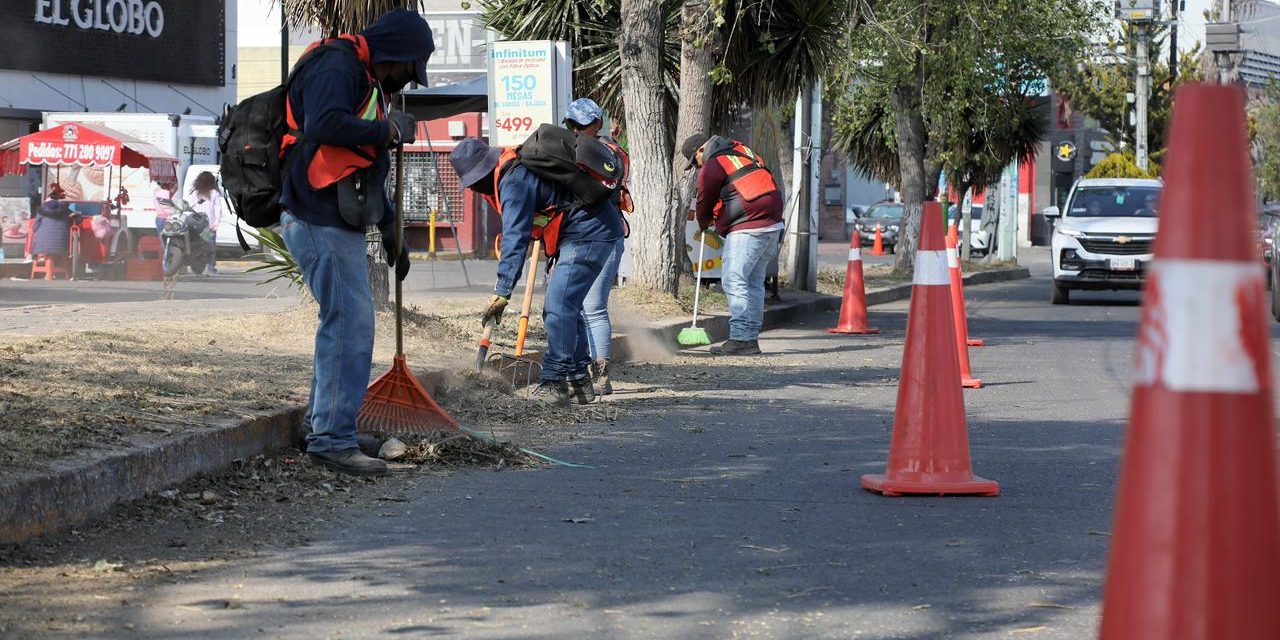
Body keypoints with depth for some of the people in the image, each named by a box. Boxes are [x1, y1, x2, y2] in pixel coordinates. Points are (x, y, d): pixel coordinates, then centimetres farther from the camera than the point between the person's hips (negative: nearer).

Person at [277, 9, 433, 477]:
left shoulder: (368, 84, 24)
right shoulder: (336, 66, -9)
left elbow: (370, 173, 32)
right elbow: (324, 125, -29)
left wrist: (390, 231, 32)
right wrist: (386, 130, -17)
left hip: (338, 224, 11)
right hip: (320, 221, -11)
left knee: (345, 324, 18)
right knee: (351, 325, -12)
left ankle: (322, 427, 28)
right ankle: (333, 439, -10)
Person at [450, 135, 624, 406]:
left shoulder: (514, 180, -21)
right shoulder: (517, 167, 10)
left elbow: (516, 239, -27)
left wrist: (502, 292, -29)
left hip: (589, 234, -11)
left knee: (558, 307, -17)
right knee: (565, 308, 13)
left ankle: (554, 382, -19)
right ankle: (579, 382, 19)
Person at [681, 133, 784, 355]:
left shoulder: (712, 167, -7)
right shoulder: (741, 151, 19)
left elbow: (704, 203, 4)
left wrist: (704, 223, 28)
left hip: (748, 229, -9)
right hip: (773, 224, 9)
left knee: (734, 280, -9)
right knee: (754, 282, 12)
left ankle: (740, 338, -14)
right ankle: (751, 337, 13)